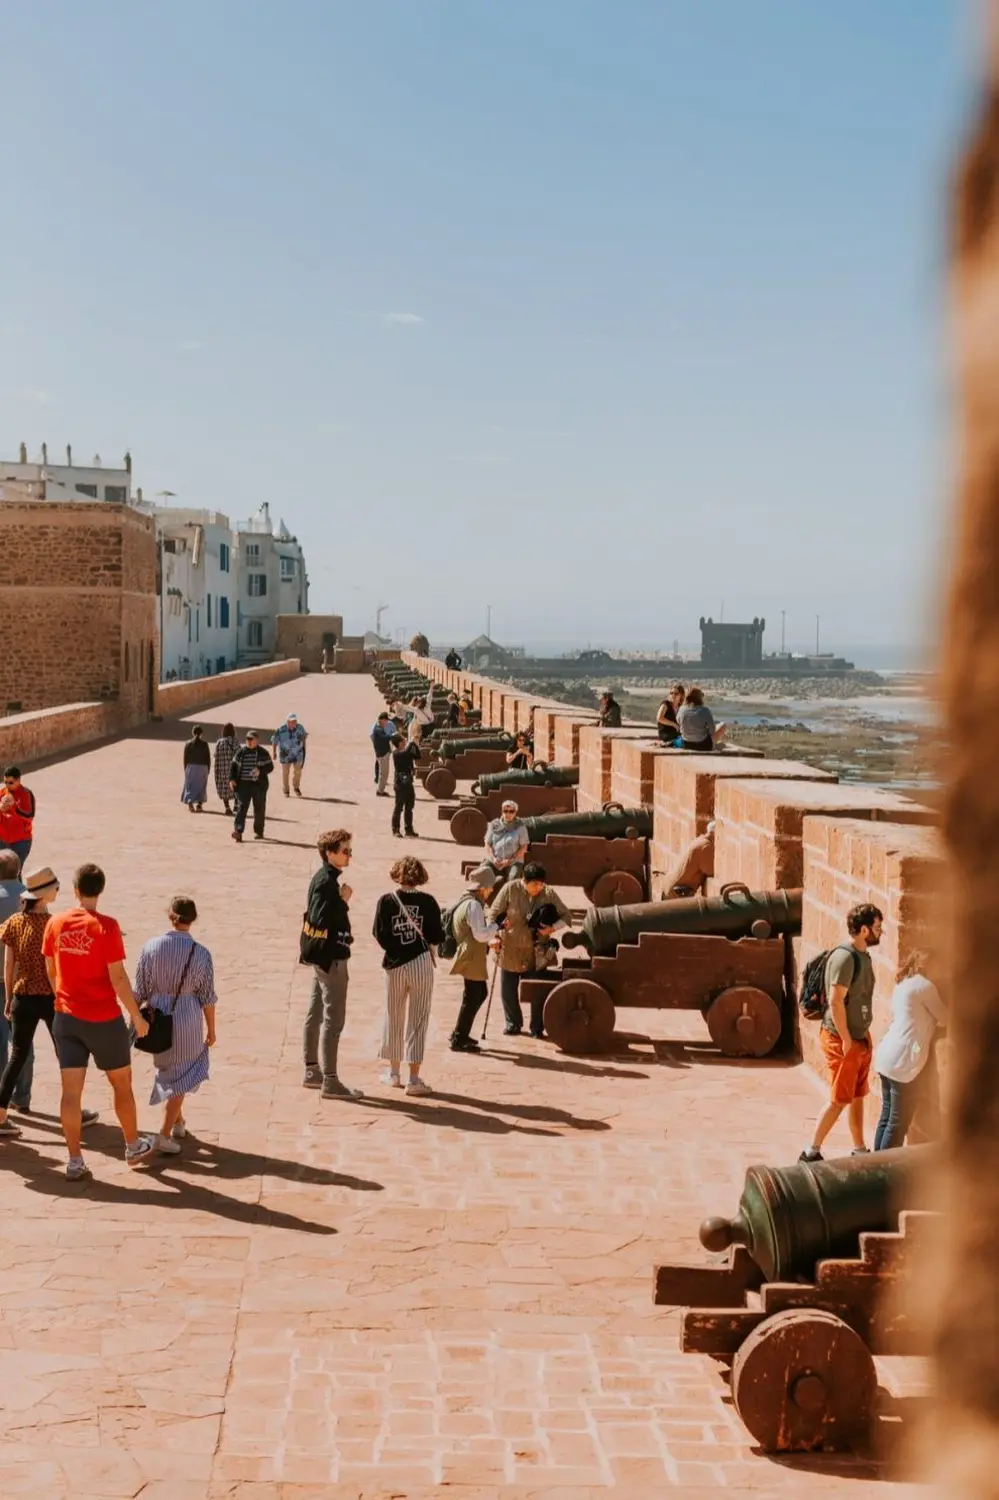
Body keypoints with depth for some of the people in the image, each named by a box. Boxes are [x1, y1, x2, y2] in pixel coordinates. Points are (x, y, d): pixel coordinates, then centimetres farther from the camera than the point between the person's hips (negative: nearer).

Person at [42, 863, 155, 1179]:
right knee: (122, 1083, 15)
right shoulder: (106, 926, -16)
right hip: (104, 1019, -4)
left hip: (66, 1018, 4)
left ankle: (75, 1161, 6)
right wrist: (136, 1016, -6)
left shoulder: (56, 923, -1)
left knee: (71, 1091, 5)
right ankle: (133, 1147, 29)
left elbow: (51, 970, 9)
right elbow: (117, 977, -16)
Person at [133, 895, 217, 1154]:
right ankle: (165, 1134, 1)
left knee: (167, 1070, 24)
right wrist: (211, 1029, 7)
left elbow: (139, 991, -3)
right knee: (181, 1075, 10)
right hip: (188, 1020, -2)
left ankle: (178, 1121, 40)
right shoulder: (200, 954, -12)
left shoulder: (151, 947, -9)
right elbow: (207, 997, -6)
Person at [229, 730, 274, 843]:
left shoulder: (263, 753, 1)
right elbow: (233, 766, 11)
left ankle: (258, 831, 24)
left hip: (259, 784, -1)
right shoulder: (241, 752, 6)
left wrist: (260, 771, -19)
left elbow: (270, 767, 0)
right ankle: (238, 831, -21)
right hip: (243, 784, 1)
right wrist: (231, 779, -2)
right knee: (241, 807, -12)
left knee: (259, 809, 9)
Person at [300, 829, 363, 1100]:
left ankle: (312, 1072, 25)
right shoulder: (327, 881, -19)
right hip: (330, 955, -11)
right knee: (333, 1019, -7)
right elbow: (321, 919, -27)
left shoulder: (323, 878, 11)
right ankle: (330, 1081, -5)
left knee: (316, 1014, 16)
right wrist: (343, 901, -22)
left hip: (322, 955, 11)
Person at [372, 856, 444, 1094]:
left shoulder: (386, 901, -5)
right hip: (421, 964, -1)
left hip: (395, 965, 2)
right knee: (417, 1020, 3)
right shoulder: (427, 901, -7)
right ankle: (413, 1078, 1)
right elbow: (437, 937, -7)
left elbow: (379, 935, -7)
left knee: (393, 1018, 17)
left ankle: (394, 1072, 28)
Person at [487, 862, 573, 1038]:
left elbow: (567, 916, -1)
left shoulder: (549, 893, -10)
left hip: (536, 951, 0)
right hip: (510, 949, 0)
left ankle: (537, 1027, 19)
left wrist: (552, 928, -19)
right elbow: (493, 914, -6)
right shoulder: (511, 889, -12)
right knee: (508, 990, 11)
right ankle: (513, 1023, 32)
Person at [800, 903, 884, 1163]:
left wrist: (863, 1035, 14)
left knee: (858, 1096, 15)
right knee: (839, 1100, -2)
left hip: (860, 1037, 9)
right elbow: (835, 1001, -23)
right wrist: (846, 1040, -20)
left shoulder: (863, 955, 7)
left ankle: (859, 1150, 25)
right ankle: (811, 1153, 7)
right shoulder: (845, 957, -22)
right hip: (842, 1039, -9)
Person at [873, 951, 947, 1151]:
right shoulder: (924, 985, -10)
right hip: (903, 1061, -9)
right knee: (899, 1123, -2)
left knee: (887, 1117, 14)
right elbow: (944, 1019, -1)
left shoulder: (903, 984, 18)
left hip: (887, 1056, 9)